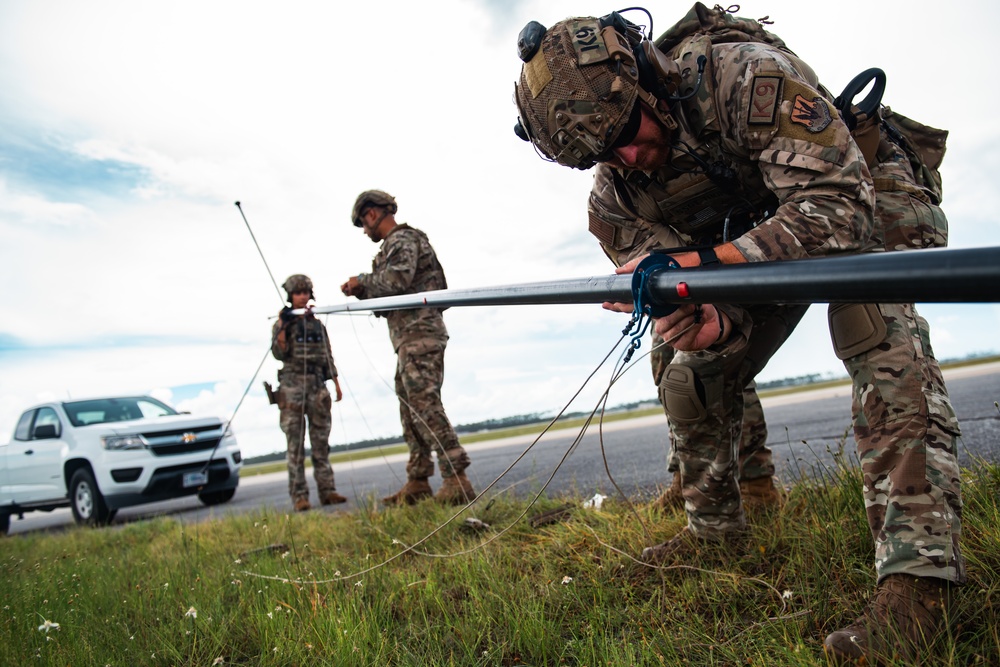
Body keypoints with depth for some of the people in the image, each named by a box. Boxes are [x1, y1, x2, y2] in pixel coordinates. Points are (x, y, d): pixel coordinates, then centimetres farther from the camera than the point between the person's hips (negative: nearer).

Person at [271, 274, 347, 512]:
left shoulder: (318, 325, 16)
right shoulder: (282, 323, 4)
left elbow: (328, 357, 18)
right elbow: (279, 354, -9)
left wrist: (336, 383, 12)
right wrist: (283, 325, -16)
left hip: (317, 385, 4)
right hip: (292, 385, -4)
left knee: (321, 442, 3)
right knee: (296, 444, -4)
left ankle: (327, 491, 5)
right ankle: (299, 496, -3)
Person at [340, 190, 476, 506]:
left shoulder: (402, 239, -5)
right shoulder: (395, 244, 26)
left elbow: (395, 282, -20)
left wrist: (361, 281, -5)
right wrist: (359, 291, 16)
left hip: (419, 333, -11)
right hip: (409, 338, 11)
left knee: (425, 405, -17)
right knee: (411, 410, 8)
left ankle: (457, 480, -18)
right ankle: (418, 483, 12)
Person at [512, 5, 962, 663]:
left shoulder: (749, 74, -35)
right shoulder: (615, 195, -18)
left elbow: (840, 205, -41)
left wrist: (704, 261, -50)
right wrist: (708, 320, -39)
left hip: (865, 203, -5)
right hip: (758, 231, 5)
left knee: (878, 339, -33)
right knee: (691, 376, -2)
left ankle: (919, 570, -30)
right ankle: (716, 526, 20)